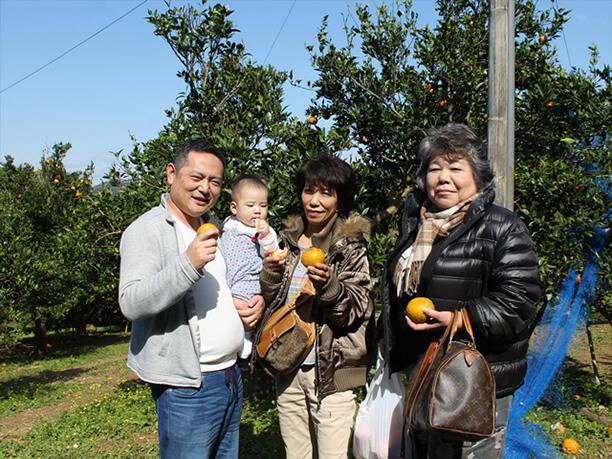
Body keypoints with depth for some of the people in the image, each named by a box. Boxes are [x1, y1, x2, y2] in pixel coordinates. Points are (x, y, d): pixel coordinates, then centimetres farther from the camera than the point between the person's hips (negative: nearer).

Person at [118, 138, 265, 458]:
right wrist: (188, 264, -32)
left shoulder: (215, 228, 13)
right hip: (186, 386, -7)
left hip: (231, 378, 7)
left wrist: (257, 300, 3)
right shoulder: (148, 230, -10)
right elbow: (131, 303, -21)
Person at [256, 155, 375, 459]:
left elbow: (358, 311, -10)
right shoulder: (287, 240, 8)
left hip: (331, 371, -4)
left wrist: (328, 285, -27)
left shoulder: (351, 245, -5)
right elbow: (268, 307, 10)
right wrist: (270, 275, -9)